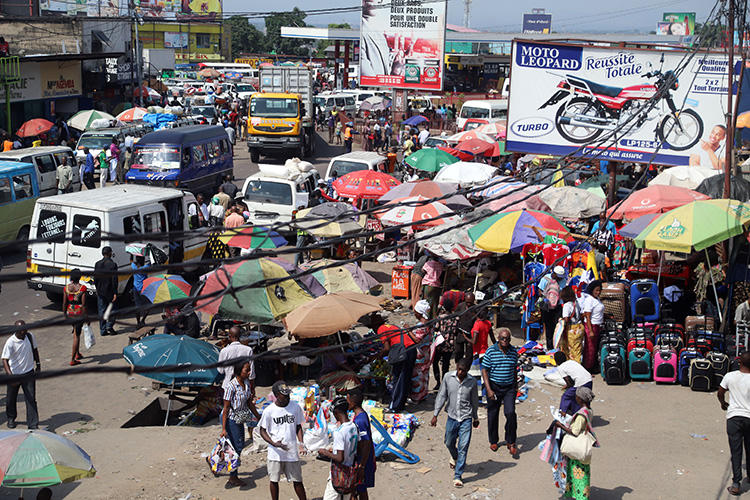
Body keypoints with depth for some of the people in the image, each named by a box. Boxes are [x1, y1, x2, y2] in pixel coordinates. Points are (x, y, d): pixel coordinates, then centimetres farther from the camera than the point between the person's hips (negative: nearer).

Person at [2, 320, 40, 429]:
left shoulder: (30, 336, -4)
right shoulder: (10, 342, -18)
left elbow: (34, 349, 14)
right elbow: (5, 360, -20)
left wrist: (38, 364, 16)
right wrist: (10, 375, -32)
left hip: (28, 372, 2)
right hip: (14, 374, -2)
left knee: (31, 398, -4)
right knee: (11, 398, 14)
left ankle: (33, 423, 0)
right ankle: (11, 418, 39)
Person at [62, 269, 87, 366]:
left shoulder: (66, 288, -3)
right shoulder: (82, 288, -15)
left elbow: (64, 303, 2)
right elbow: (83, 304, -14)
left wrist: (64, 314, 15)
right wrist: (86, 317, -6)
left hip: (70, 312, 4)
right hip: (79, 312, -4)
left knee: (76, 332, 25)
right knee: (77, 334, 2)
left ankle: (77, 353, 33)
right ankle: (72, 359, 2)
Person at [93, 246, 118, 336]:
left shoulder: (97, 264, 1)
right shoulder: (112, 264, -12)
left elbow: (95, 278, 5)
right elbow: (114, 280, -14)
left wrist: (97, 289, 17)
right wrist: (115, 292, -10)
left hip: (100, 291, 4)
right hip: (109, 291, -4)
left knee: (101, 310, 8)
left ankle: (102, 330, 10)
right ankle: (109, 325, 0)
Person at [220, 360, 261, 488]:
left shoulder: (246, 384, 1)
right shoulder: (231, 386, -23)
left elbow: (249, 403, 12)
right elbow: (226, 408, -20)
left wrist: (259, 418, 16)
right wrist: (223, 428, -20)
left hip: (240, 419, 8)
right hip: (230, 420, -8)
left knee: (240, 445, 13)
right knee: (236, 447, -2)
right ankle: (233, 478, 11)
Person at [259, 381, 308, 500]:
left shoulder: (295, 407, -3)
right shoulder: (269, 411, -9)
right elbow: (262, 431, -2)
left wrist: (300, 443, -7)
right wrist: (274, 443, -18)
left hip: (292, 451, 1)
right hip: (275, 452, -1)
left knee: (297, 480, 7)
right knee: (274, 480, 10)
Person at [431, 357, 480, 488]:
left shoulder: (472, 381, -7)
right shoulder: (448, 377, -7)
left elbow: (474, 401, 8)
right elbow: (441, 396, 0)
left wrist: (475, 418, 18)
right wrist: (435, 415, 0)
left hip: (466, 418, -2)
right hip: (452, 417, 2)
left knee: (463, 447, -7)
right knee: (449, 443, 18)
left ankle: (458, 476, 0)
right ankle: (455, 458, 52)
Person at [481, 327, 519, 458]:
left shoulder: (513, 352, 2)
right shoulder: (490, 351, -8)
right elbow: (484, 371, -8)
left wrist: (516, 385, 19)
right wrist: (489, 390, -14)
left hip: (509, 388, 1)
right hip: (494, 387, -1)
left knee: (510, 413, -13)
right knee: (493, 415, 9)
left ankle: (510, 442, 1)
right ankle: (493, 441, 28)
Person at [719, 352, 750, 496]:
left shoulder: (730, 376, -6)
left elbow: (720, 393, 6)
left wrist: (723, 403, 26)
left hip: (734, 417, 0)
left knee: (736, 451, 1)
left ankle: (736, 484, -5)